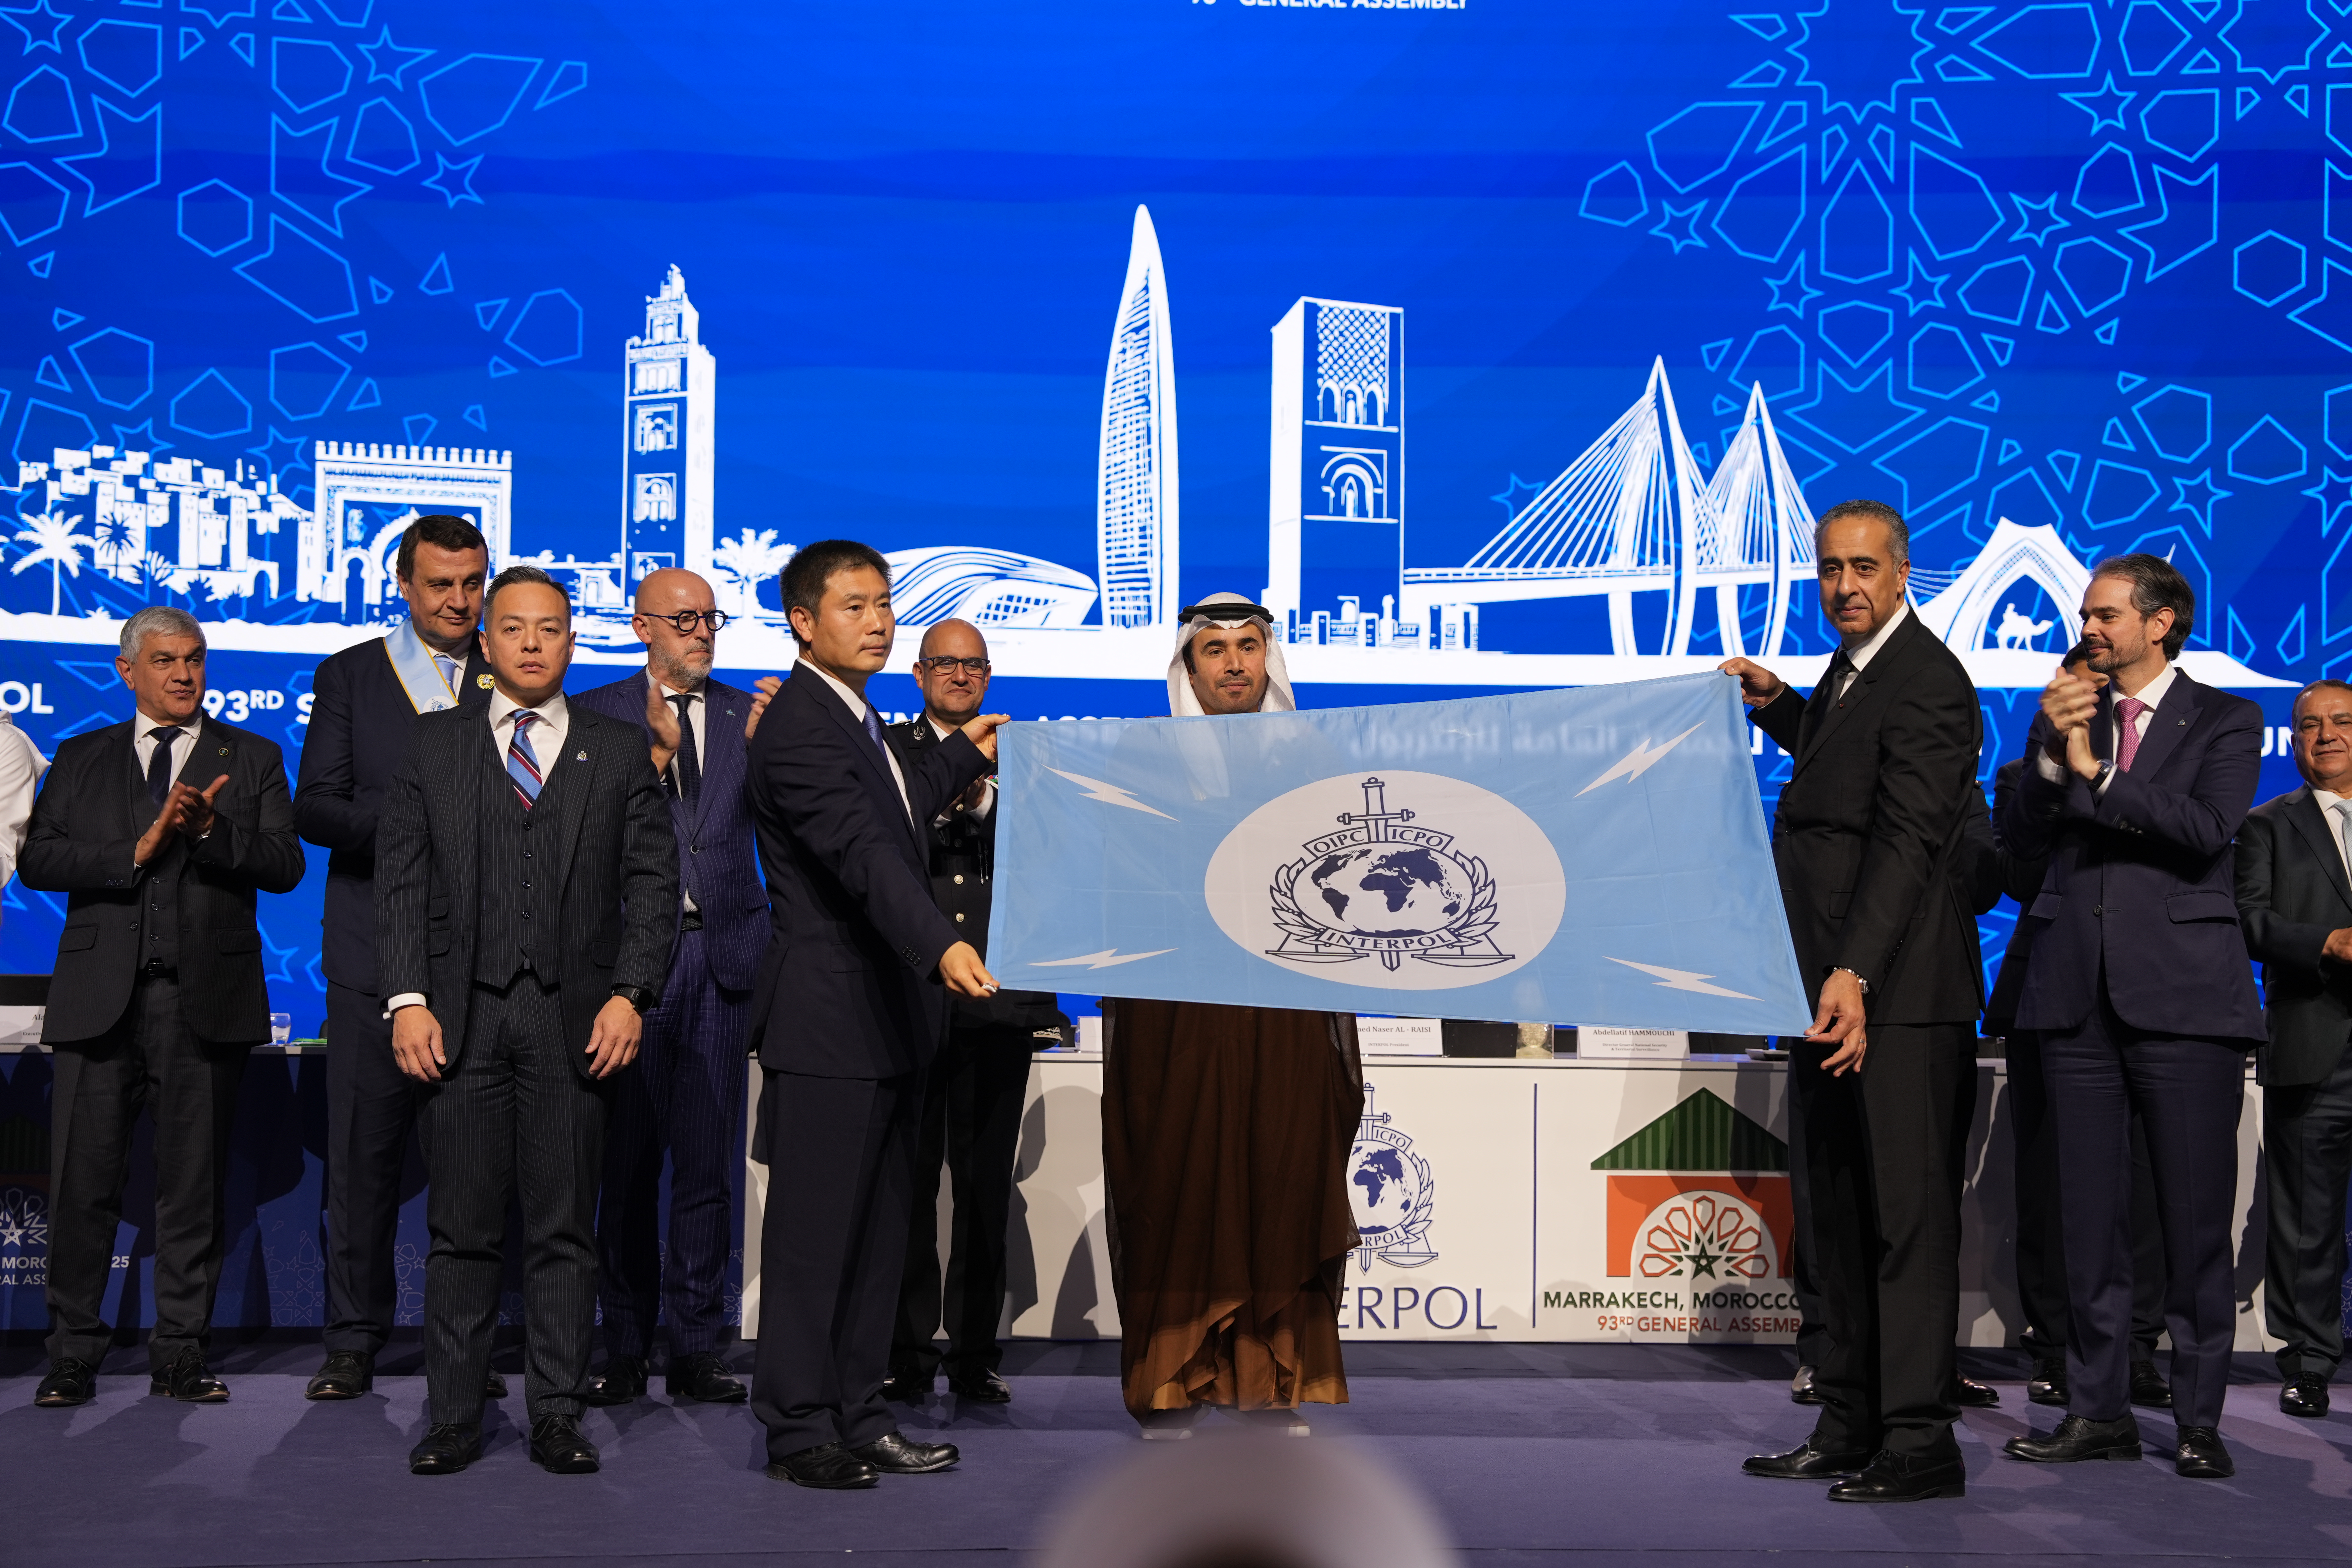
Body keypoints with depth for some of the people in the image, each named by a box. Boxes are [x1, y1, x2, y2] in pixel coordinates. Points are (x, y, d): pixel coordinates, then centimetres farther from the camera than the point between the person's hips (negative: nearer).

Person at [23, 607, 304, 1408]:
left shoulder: (251, 759, 11)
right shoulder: (82, 758, 14)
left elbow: (284, 865, -1)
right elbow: (38, 861, 1)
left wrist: (211, 829, -17)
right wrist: (139, 850, -11)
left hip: (204, 1000, 0)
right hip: (99, 996, 1)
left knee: (193, 1184, 4)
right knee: (83, 1181, 0)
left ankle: (180, 1354, 13)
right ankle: (73, 1354, 11)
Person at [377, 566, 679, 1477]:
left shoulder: (619, 753, 11)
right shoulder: (435, 746, 12)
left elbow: (653, 883, 6)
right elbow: (401, 881, 6)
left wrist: (630, 995, -7)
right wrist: (408, 1000, -5)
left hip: (575, 1020, 0)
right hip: (461, 1016, 0)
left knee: (565, 1229, 3)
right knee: (462, 1227, 3)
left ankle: (557, 1416, 10)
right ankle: (453, 1418, 11)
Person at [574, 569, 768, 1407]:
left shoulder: (750, 715, 11)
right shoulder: (597, 714, 5)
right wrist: (655, 755, -15)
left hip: (722, 955, 2)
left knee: (709, 1161, 4)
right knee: (625, 1157, 2)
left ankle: (696, 1346, 11)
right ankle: (624, 1348, 12)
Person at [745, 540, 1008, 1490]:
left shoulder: (854, 719, 16)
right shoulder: (799, 727, -16)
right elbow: (862, 852, -30)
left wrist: (965, 755, 39)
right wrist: (943, 946, -42)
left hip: (887, 1017, 10)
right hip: (828, 1019, -10)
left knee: (877, 1231, 13)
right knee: (813, 1234, -2)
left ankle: (859, 1419, 20)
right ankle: (800, 1431, 5)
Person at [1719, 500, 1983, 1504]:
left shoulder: (1925, 682, -15)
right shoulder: (1849, 670, 15)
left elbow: (1907, 840, -24)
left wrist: (1855, 974, -33)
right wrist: (1778, 706, 21)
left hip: (1897, 990, -10)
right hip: (1830, 981, 10)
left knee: (1905, 1211, -5)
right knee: (1838, 1211, 14)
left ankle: (1920, 1442, 1)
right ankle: (1850, 1427, 23)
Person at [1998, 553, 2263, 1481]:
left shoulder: (2224, 722, 4)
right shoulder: (2064, 715, 14)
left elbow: (2208, 831, -12)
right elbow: (2024, 843, 6)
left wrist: (2096, 771, -10)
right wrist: (2053, 753, -8)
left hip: (2184, 991, -3)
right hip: (2078, 992, 4)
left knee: (2196, 1216, -2)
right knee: (2090, 1214, 6)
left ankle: (2200, 1418, 7)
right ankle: (2099, 1410, 13)